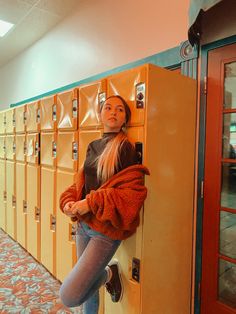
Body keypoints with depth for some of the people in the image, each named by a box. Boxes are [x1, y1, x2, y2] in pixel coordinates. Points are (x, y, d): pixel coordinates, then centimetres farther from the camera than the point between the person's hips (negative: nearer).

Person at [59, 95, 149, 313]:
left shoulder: (126, 148, -12)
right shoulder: (93, 146, 7)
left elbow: (133, 191, -18)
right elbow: (80, 182, 12)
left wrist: (91, 203, -21)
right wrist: (69, 202, -7)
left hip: (106, 229, -6)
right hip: (83, 224, 6)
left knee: (70, 296, -8)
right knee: (86, 282, 20)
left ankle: (108, 273, 16)